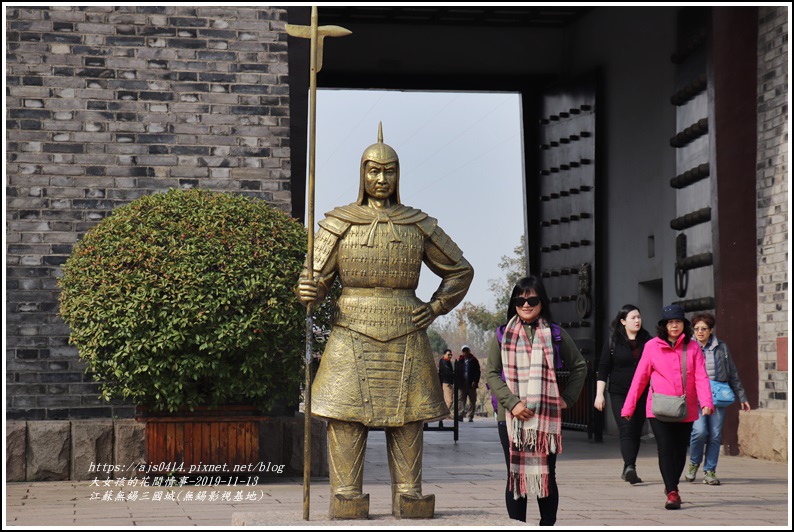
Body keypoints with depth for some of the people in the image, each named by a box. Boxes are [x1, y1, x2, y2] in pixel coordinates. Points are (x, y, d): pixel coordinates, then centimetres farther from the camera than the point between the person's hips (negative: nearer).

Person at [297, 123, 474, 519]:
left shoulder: (418, 226, 8)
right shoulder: (338, 223, 4)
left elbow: (460, 271, 18)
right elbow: (317, 277, 1)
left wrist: (436, 308, 4)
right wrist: (307, 291, -23)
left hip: (405, 338, 1)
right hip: (352, 336, -1)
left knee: (407, 420, 1)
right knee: (345, 417, -7)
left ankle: (409, 497, 6)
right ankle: (346, 499, -3)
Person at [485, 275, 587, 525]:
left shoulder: (556, 334, 7)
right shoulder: (504, 335, 7)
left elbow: (580, 366, 14)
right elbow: (492, 373, 2)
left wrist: (567, 398, 3)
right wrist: (512, 402, -11)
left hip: (547, 418, 0)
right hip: (511, 418, 0)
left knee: (547, 476, 4)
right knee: (515, 476, 2)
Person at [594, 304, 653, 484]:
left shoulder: (647, 341, 9)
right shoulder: (613, 342, 1)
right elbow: (603, 369, 1)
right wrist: (599, 394, -5)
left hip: (641, 395, 3)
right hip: (619, 394, -3)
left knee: (636, 432, 6)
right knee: (626, 429, -17)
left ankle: (628, 470, 17)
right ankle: (630, 467, -28)